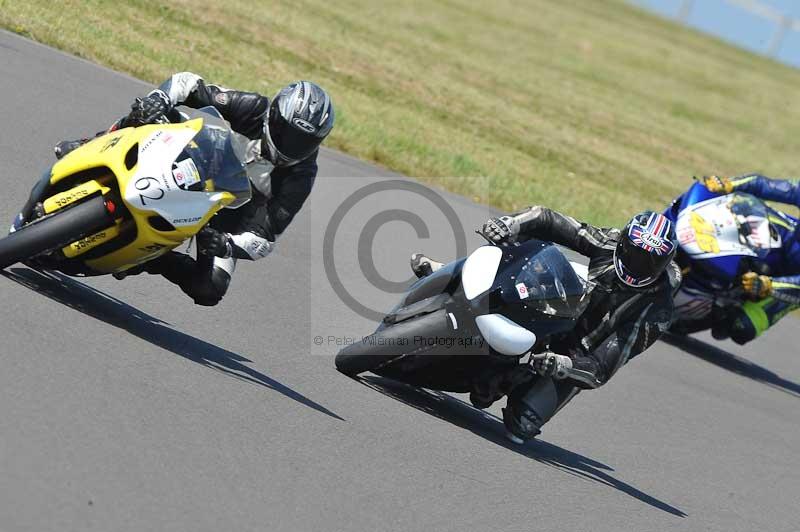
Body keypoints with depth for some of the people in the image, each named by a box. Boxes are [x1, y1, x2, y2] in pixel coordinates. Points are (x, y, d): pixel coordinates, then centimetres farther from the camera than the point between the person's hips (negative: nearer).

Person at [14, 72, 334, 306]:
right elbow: (187, 83, -19)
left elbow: (265, 240, -28)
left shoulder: (300, 174, -28)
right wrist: (158, 99, -41)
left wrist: (226, 245, -48)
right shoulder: (255, 110, -25)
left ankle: (148, 259, -3)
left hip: (230, 218, -1)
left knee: (210, 290, -24)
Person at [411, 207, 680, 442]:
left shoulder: (654, 313, -25)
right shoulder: (610, 244, -13)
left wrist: (561, 366, -46)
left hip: (573, 358, -4)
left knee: (520, 426, -19)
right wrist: (509, 225, -31)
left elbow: (600, 369, -28)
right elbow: (547, 220, -11)